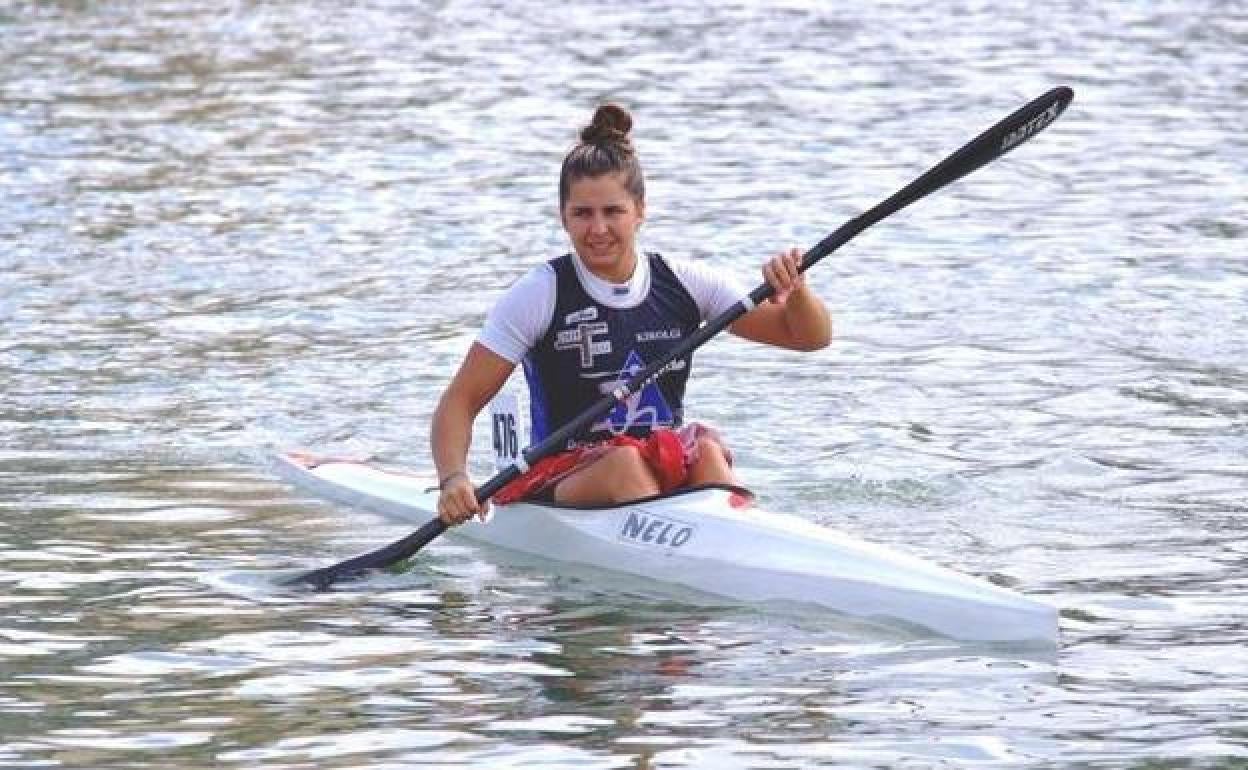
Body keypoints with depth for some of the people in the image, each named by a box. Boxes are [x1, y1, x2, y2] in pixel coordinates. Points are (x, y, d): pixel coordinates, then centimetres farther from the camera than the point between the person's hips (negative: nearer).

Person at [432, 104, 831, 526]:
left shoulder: (682, 283, 6)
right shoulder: (540, 294, -2)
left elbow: (811, 337, 5)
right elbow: (461, 400, -4)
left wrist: (793, 290, -17)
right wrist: (453, 479, -23)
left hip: (669, 477, 2)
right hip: (561, 486, -2)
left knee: (706, 450, -28)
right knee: (623, 461, -32)